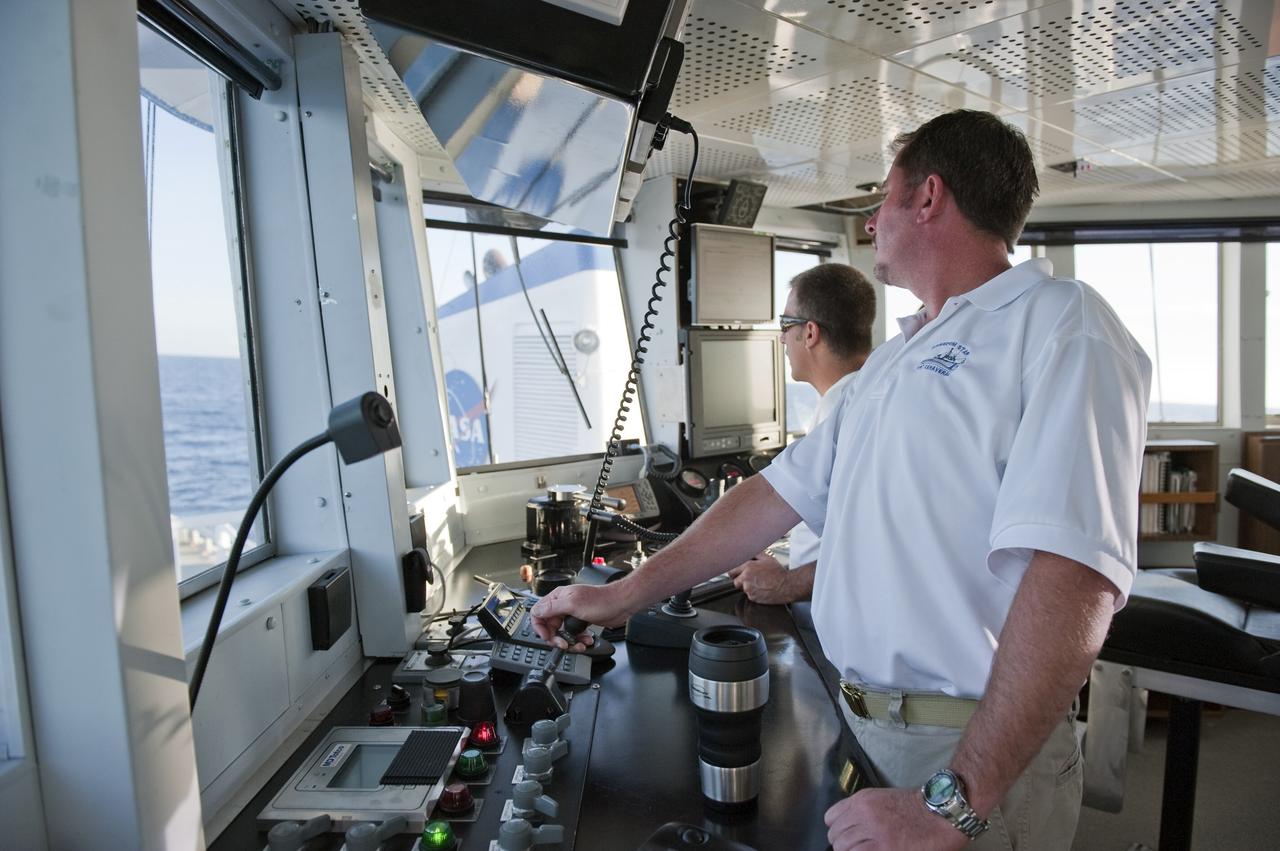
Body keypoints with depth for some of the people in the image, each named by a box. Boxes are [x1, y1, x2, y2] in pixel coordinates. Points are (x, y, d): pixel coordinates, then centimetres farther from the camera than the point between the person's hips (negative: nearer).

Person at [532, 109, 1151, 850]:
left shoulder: (1061, 325, -14)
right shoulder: (892, 361, 13)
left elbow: (1073, 573, -26)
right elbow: (783, 490, 10)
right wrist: (625, 596, 7)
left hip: (978, 757, -7)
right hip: (857, 726, 8)